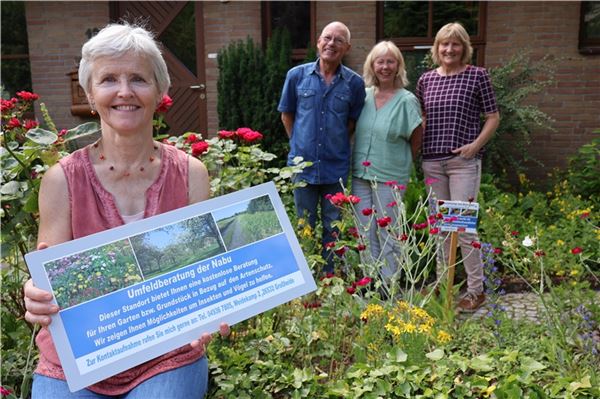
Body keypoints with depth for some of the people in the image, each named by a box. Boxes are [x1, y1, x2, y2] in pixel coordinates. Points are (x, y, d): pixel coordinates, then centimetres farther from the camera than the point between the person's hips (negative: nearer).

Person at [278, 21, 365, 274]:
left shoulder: (354, 83, -3)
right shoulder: (297, 76, -2)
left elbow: (354, 121, 8)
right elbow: (286, 114, 9)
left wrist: (337, 145, 4)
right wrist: (300, 143, 6)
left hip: (336, 166, 0)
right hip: (303, 163, 0)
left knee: (333, 228, 11)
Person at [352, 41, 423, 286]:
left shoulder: (406, 100, -8)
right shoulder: (364, 95, 4)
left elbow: (417, 137, 1)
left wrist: (404, 163, 8)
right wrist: (358, 162, 12)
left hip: (390, 177, -4)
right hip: (361, 174, 4)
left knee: (388, 234, 3)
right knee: (365, 232, 10)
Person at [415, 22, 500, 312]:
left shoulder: (477, 76, -1)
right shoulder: (426, 80, 10)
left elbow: (493, 117, 1)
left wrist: (475, 145, -11)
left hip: (464, 161, -4)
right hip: (432, 161, 4)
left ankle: (476, 289, 7)